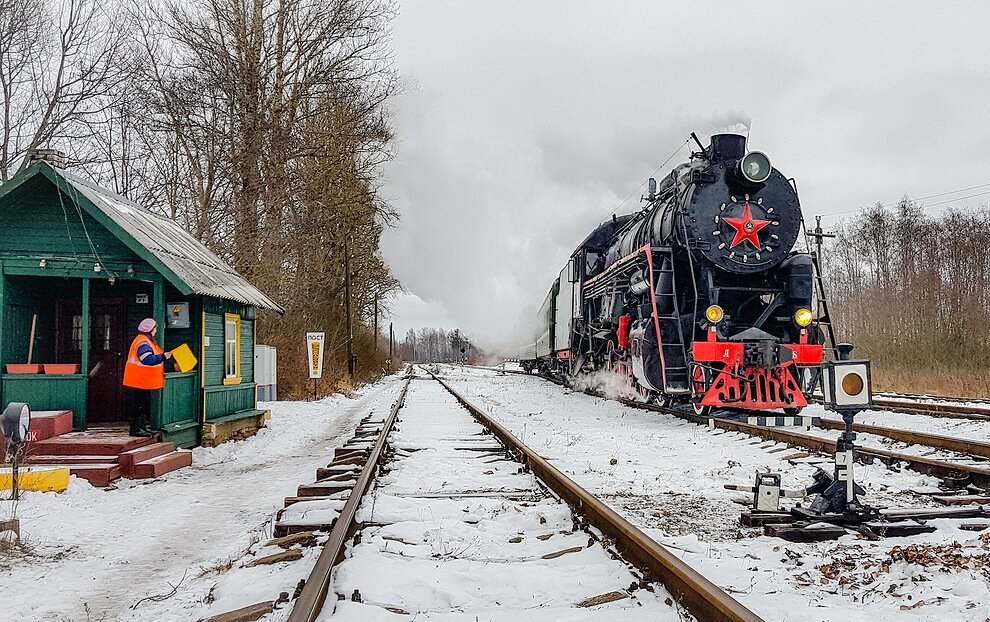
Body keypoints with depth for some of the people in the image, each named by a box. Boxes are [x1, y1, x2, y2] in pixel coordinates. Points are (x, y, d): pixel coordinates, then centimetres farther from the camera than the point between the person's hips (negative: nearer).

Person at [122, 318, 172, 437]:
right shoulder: (142, 342, -18)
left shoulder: (147, 341, 16)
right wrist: (163, 357, -24)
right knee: (139, 404, -6)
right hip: (139, 381, -11)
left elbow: (152, 358, 23)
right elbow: (148, 360, -28)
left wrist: (163, 356, 11)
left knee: (146, 404, 15)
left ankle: (145, 426, 22)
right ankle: (136, 428, -1)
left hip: (145, 381, 11)